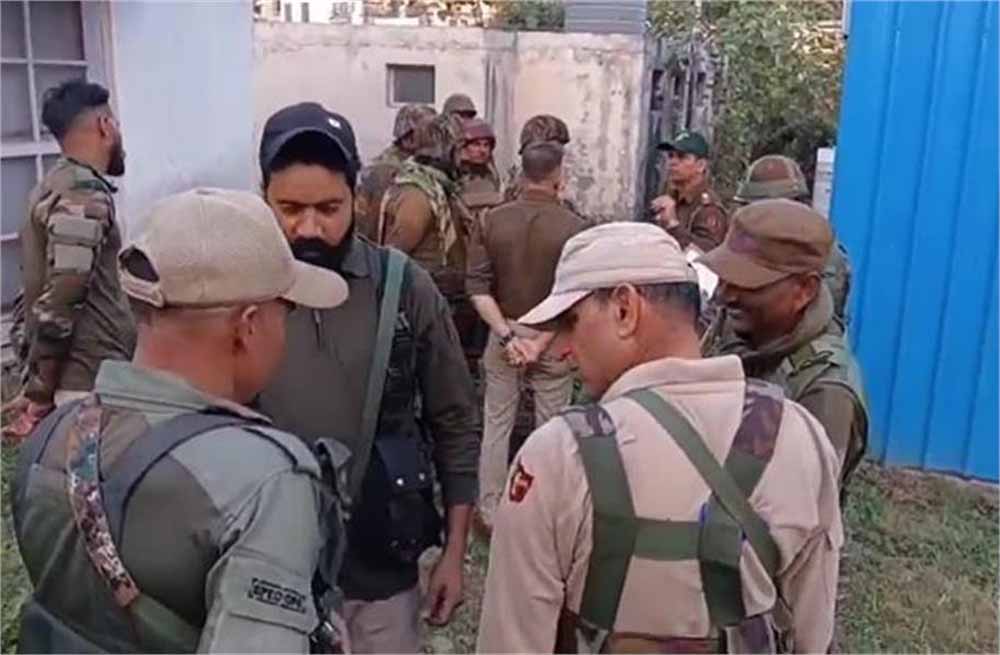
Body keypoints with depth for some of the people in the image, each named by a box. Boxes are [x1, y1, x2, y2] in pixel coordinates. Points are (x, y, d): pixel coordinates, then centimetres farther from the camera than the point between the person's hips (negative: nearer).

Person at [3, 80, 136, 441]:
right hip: (90, 385, -9)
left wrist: (34, 381, 19)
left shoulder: (52, 188, 16)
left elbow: (36, 296, 18)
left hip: (86, 382, 9)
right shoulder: (83, 194, -14)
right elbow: (60, 302, -22)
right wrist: (40, 394, -15)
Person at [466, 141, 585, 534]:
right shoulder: (573, 227, -12)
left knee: (496, 425, 13)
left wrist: (506, 334, -10)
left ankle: (489, 512, 22)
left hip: (504, 334, 3)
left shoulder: (493, 220, -4)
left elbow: (477, 287, -8)